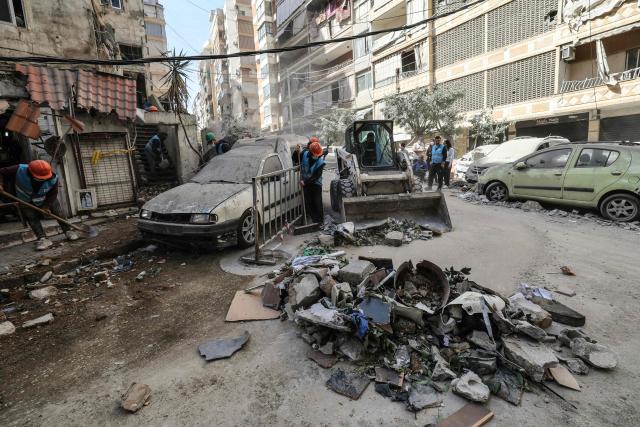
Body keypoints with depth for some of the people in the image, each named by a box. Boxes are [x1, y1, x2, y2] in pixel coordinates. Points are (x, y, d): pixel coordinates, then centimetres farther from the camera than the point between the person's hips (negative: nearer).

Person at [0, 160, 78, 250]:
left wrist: (46, 206, -20)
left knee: (58, 212, -2)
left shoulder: (53, 179, -29)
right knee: (31, 217, -8)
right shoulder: (19, 170, -32)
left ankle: (68, 231, 10)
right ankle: (42, 239, -9)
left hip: (47, 199, 1)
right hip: (26, 201, 0)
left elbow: (53, 194, -16)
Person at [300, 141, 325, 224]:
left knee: (317, 202, -1)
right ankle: (313, 218, 19)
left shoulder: (321, 161, -17)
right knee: (307, 202, 7)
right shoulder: (305, 154, -9)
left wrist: (305, 181, -21)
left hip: (316, 183, -3)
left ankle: (319, 220, 12)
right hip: (305, 183, 3)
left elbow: (316, 176, -19)